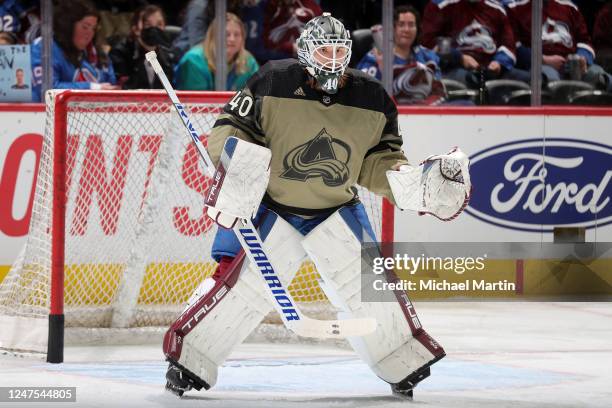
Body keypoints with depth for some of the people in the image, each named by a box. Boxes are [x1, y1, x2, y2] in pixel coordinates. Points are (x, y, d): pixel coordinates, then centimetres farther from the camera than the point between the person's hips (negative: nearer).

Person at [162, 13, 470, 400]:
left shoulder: (372, 98, -6)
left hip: (337, 208, 3)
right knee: (240, 281, -11)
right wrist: (235, 158, -27)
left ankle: (404, 363, 15)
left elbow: (379, 158, 4)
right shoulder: (272, 83, -15)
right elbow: (230, 127, -9)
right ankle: (188, 359, 0)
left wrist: (402, 176, -15)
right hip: (271, 204, -3)